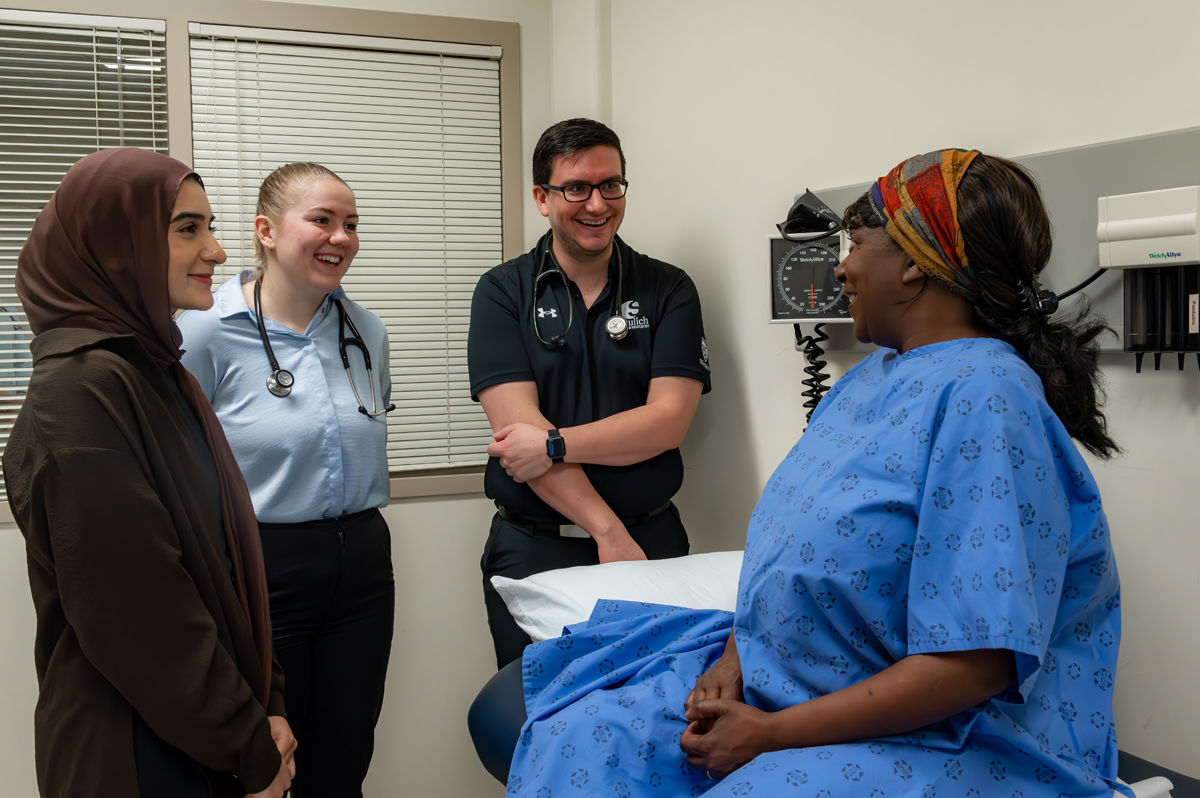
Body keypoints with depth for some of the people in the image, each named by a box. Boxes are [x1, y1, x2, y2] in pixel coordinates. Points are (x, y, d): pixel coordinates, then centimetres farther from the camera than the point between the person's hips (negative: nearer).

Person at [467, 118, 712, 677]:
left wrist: (552, 446, -18)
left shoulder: (669, 290, 4)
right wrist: (608, 531, -18)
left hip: (651, 543, 1)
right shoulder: (503, 293, 0)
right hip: (533, 551, 0)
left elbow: (668, 420, -7)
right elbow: (517, 422, -11)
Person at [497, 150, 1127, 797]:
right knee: (577, 737, -2)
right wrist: (736, 652, -3)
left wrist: (773, 734, -21)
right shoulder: (870, 377, 11)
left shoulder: (985, 398, -20)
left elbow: (976, 663, -25)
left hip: (933, 740, -8)